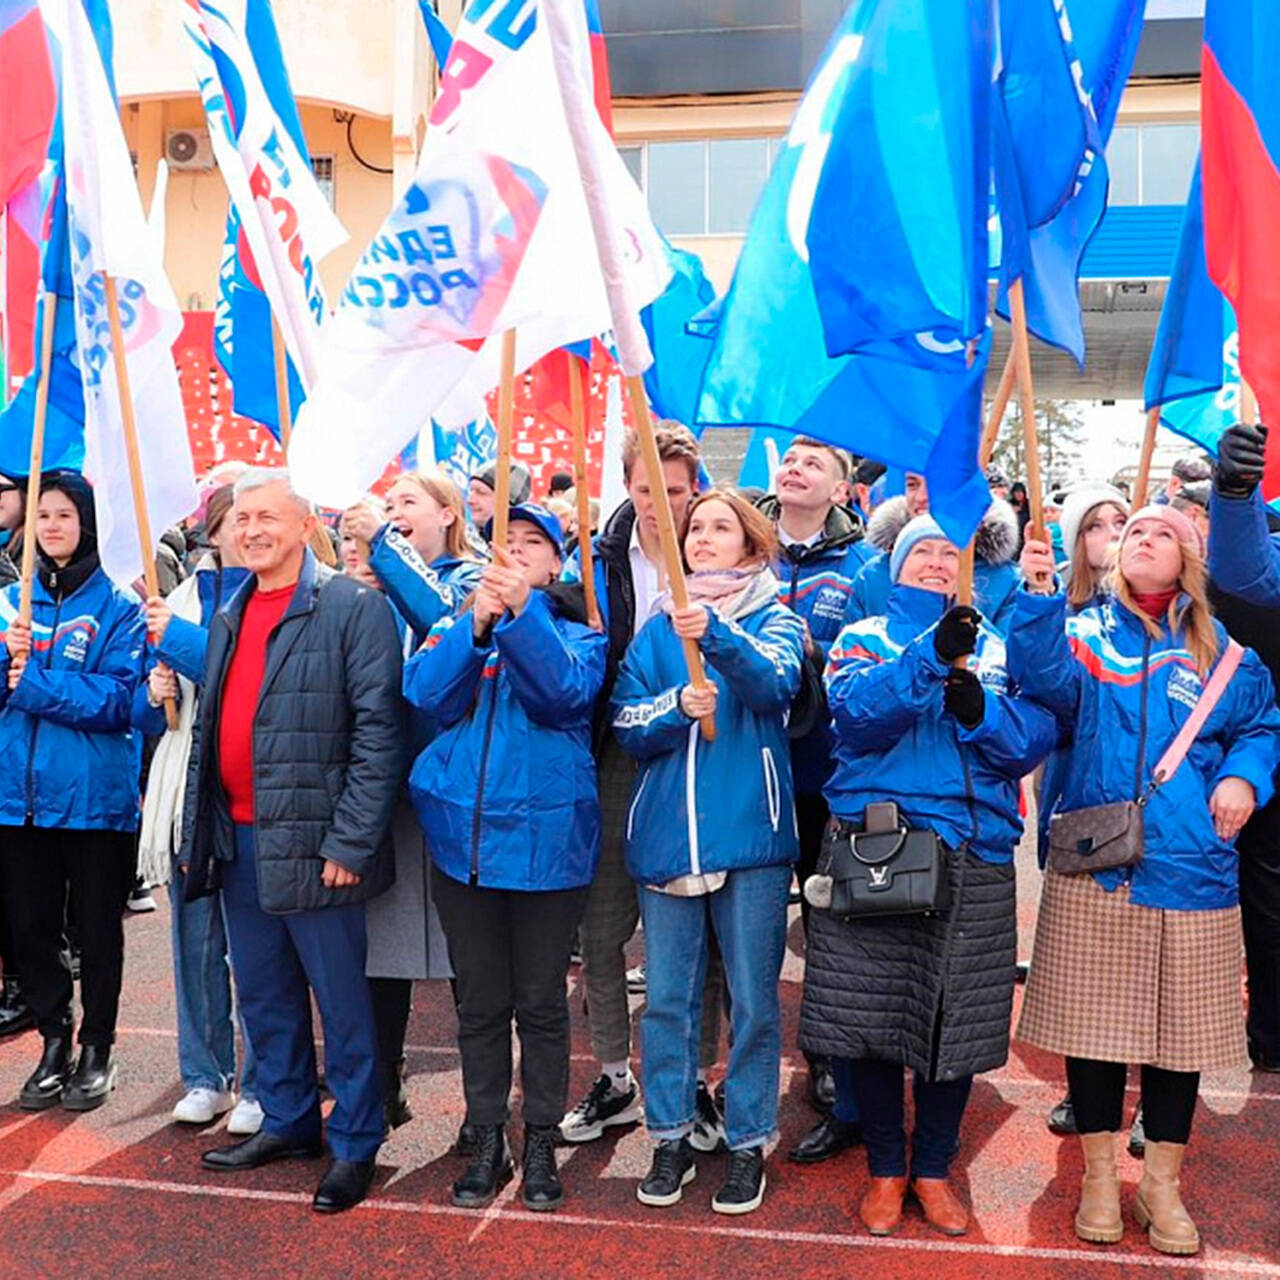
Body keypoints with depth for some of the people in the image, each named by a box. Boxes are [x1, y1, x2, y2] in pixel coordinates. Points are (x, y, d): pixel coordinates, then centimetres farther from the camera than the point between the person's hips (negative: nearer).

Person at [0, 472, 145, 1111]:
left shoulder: (119, 607, -4)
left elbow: (118, 698, -15)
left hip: (94, 794, -4)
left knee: (97, 928, 8)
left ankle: (97, 1048, 24)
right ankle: (54, 1041, 28)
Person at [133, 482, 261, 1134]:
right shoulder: (181, 598, 13)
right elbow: (145, 712, 18)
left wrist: (178, 638, -15)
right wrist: (155, 693, -4)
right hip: (188, 792, 5)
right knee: (195, 937, 11)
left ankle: (260, 1086, 14)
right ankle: (205, 1076, 26)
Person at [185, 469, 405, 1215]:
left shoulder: (353, 608, -10)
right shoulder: (228, 619, 15)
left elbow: (380, 729, -15)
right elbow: (208, 731, 20)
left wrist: (351, 842, -19)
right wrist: (197, 833, 15)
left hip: (311, 841, -7)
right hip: (237, 842, 8)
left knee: (341, 1001, 3)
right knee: (262, 994, 17)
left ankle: (357, 1146, 16)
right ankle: (289, 1122, 34)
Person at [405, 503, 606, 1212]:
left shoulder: (577, 631, 4)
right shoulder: (456, 624, 11)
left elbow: (564, 690, -16)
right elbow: (427, 693, -7)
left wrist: (520, 611, -27)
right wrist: (477, 625, -21)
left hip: (545, 840, -2)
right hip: (462, 835, 2)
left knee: (540, 1002, 7)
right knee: (480, 1003, 10)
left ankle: (541, 1145, 21)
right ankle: (488, 1143, 23)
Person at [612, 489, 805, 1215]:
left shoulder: (774, 618, 3)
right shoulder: (658, 629, 12)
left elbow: (775, 682, -19)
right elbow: (626, 722, 4)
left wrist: (715, 635, -36)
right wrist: (677, 707, -17)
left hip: (749, 832, -3)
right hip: (666, 833, 3)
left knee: (753, 1001, 4)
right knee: (667, 997, 9)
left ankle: (748, 1143, 20)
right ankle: (672, 1138, 23)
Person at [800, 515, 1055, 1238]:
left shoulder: (1003, 648, 13)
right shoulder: (864, 637, 8)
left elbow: (1036, 738, 0)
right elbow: (858, 713, -13)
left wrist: (980, 711, -18)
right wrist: (931, 655, -25)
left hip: (974, 859, 2)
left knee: (956, 1020, 8)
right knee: (874, 1016, 3)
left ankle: (934, 1170, 27)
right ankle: (886, 1171, 23)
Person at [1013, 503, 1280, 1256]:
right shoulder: (1087, 632, 6)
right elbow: (1051, 683, -14)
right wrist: (1042, 597, -28)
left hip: (1191, 869, 1)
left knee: (1181, 1028, 9)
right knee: (1094, 1021, 5)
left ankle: (1163, 1182, 26)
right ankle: (1100, 1173, 23)